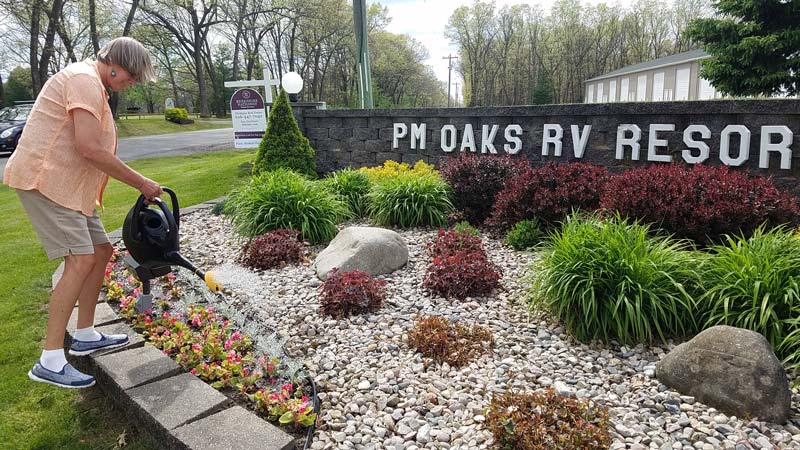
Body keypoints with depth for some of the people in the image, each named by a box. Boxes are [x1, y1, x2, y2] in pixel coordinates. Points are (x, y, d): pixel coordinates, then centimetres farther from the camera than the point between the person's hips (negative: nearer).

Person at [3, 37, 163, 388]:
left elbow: (91, 145, 21)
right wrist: (140, 183, -17)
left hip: (67, 184, 11)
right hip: (44, 179, -11)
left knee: (101, 251, 12)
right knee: (81, 260, -17)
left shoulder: (92, 84, 20)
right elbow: (89, 148, -24)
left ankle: (85, 335, 22)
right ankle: (50, 361, -13)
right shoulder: (85, 79, -14)